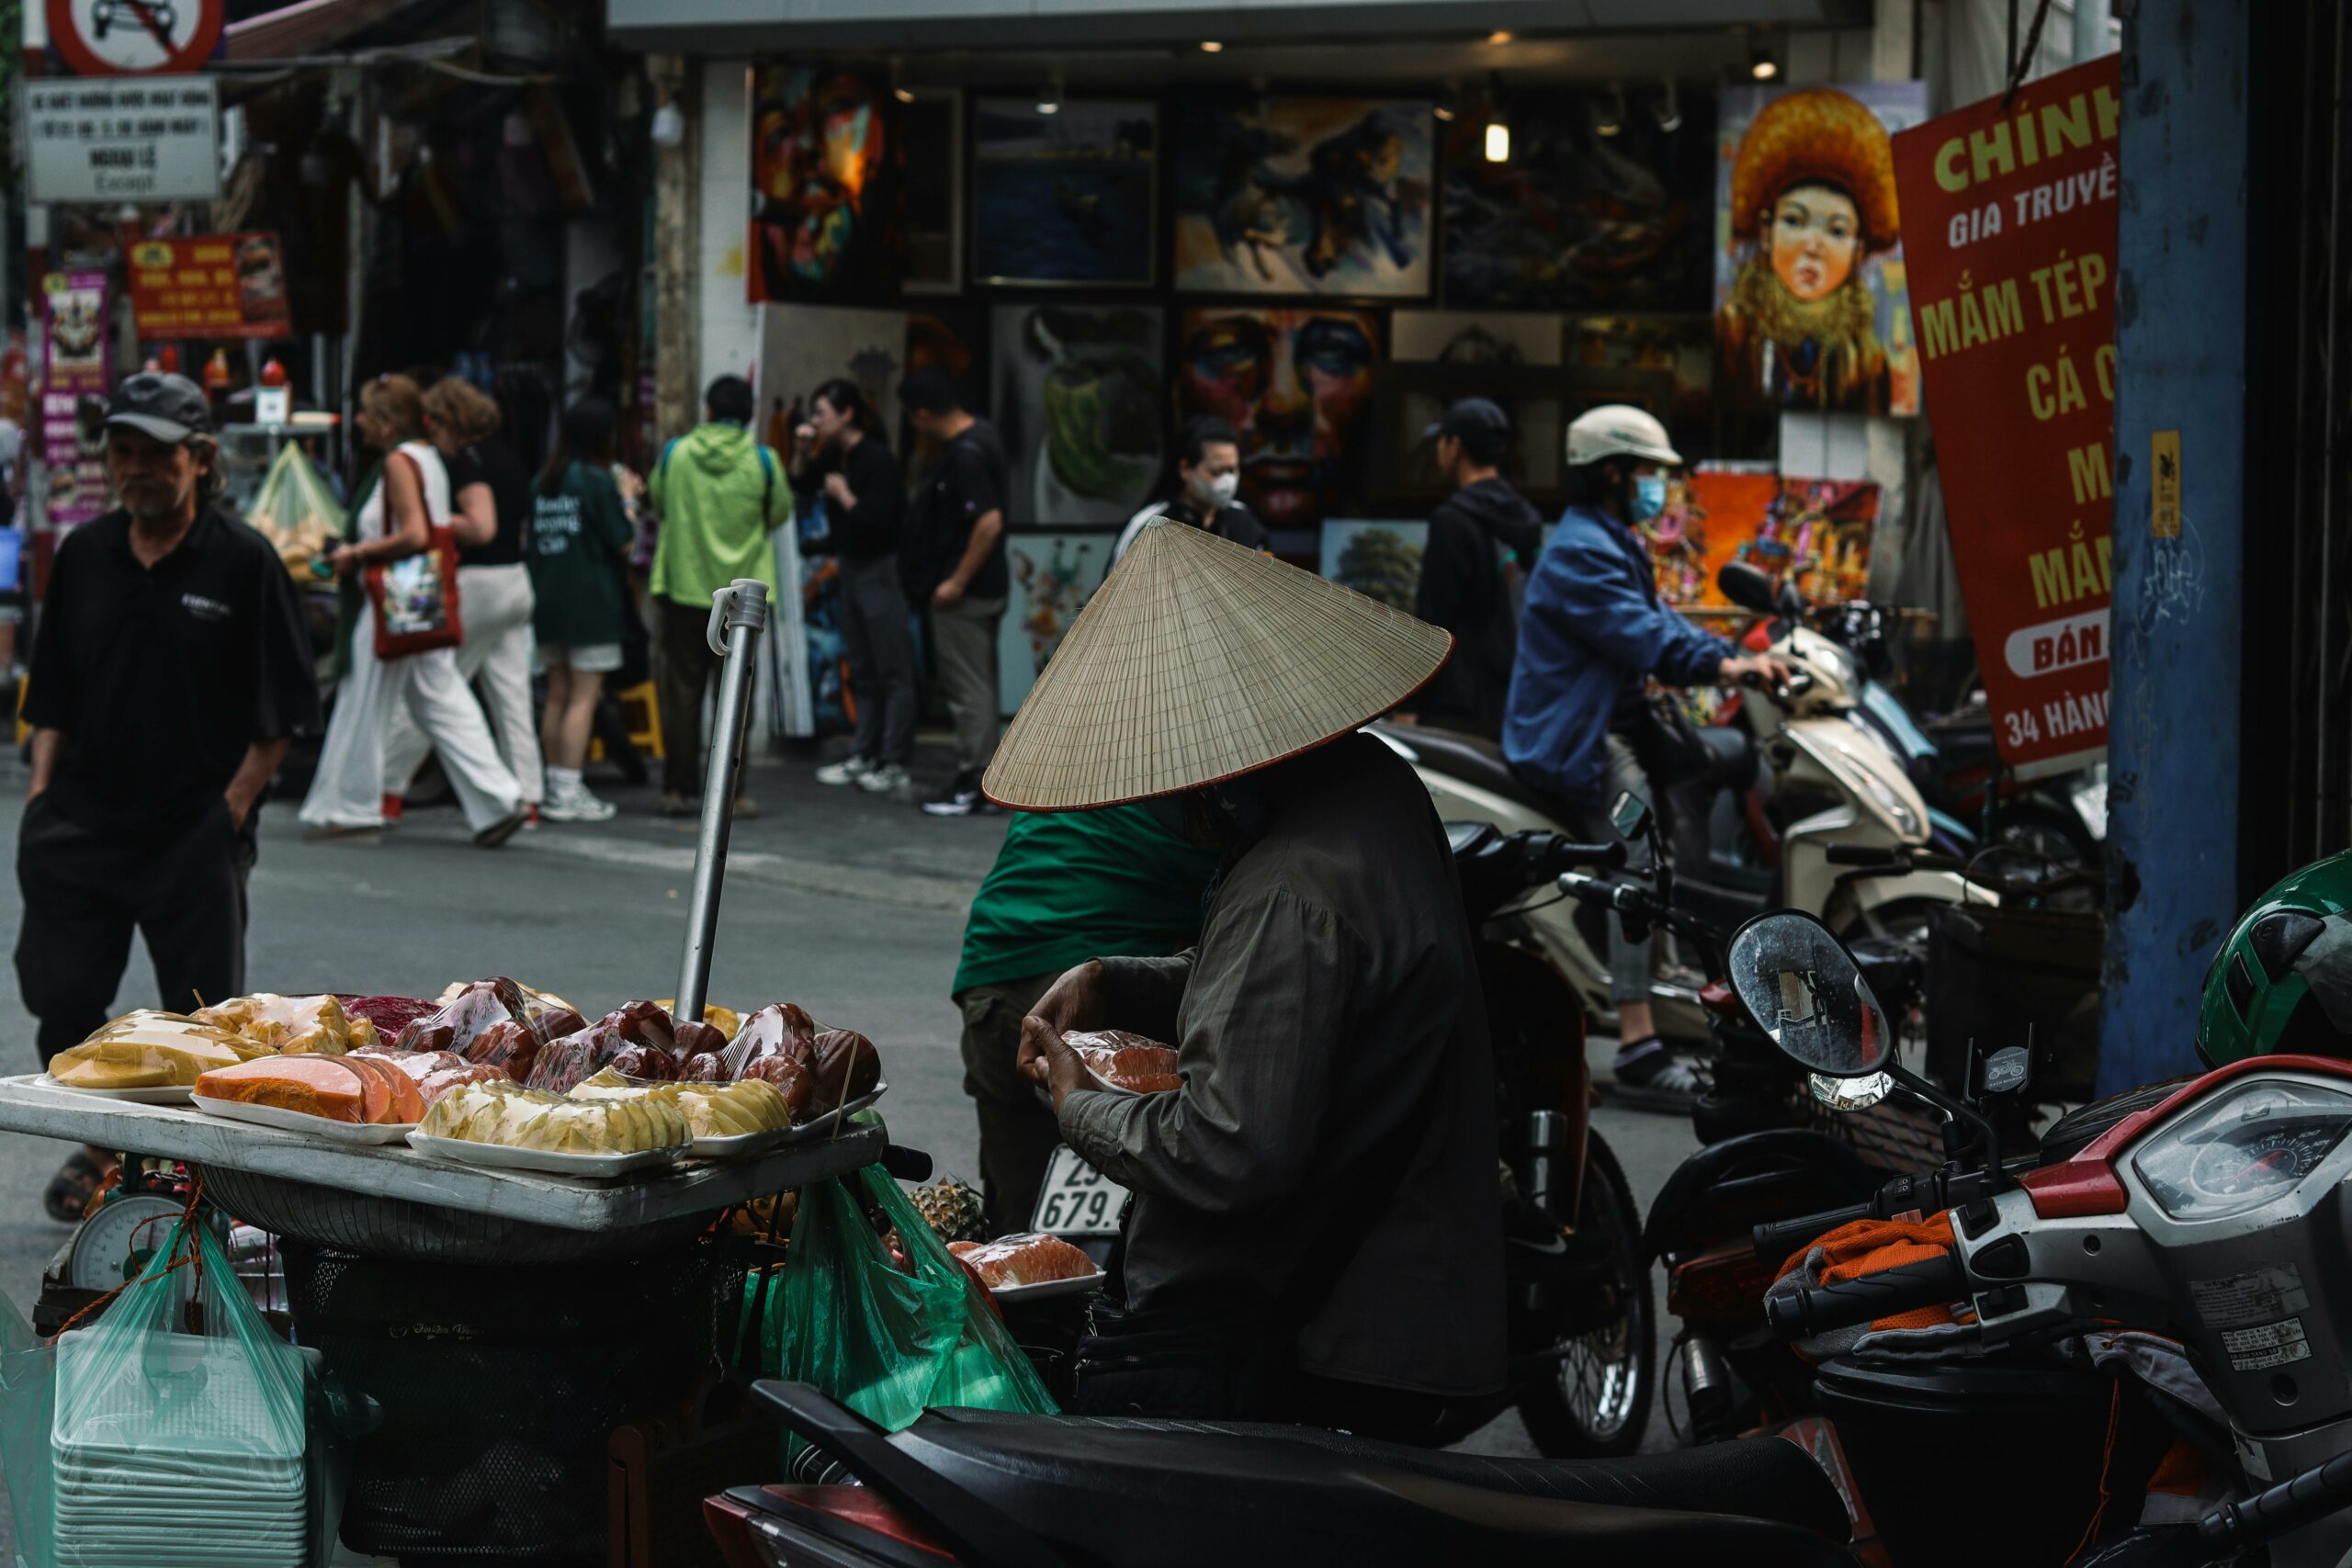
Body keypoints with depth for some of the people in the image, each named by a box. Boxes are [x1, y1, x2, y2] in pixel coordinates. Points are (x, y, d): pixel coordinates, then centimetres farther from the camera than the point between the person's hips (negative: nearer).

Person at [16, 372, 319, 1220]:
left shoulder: (243, 560, -6)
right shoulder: (84, 554, 7)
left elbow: (281, 711, -4)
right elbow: (52, 695, 14)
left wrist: (234, 806, -9)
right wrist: (40, 793, 4)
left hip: (195, 831, -4)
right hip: (81, 822, 4)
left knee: (201, 1012, 2)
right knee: (62, 999, 2)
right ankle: (94, 1148, 24)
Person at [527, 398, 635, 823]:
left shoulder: (542, 481, 9)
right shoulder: (597, 481, -11)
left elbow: (530, 541, 14)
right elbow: (624, 542, -9)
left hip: (547, 599, 7)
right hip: (591, 604, -7)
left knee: (557, 696, 12)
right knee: (584, 696, -5)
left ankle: (556, 785, 16)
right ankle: (569, 793, -8)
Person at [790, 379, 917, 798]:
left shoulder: (877, 459, -17)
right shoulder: (834, 455, 8)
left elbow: (878, 521, -23)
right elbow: (801, 490, 17)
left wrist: (843, 495, -14)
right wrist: (802, 453, 3)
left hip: (882, 570, -9)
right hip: (852, 567, 9)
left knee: (893, 672, -7)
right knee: (862, 670, 14)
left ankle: (896, 765, -8)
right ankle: (865, 756, 21)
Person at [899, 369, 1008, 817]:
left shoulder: (965, 456, -21)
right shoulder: (984, 436, 9)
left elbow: (989, 522, -27)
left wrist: (957, 582, -21)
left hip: (964, 593, -10)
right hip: (987, 586, 10)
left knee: (968, 688, -3)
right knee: (979, 684, 15)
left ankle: (973, 784, 2)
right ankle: (986, 780, 21)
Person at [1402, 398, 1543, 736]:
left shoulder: (1453, 521, -10)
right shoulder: (1527, 521, 16)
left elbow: (1433, 618, -13)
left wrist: (1408, 704, -9)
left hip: (1460, 708, -8)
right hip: (1516, 709, 8)